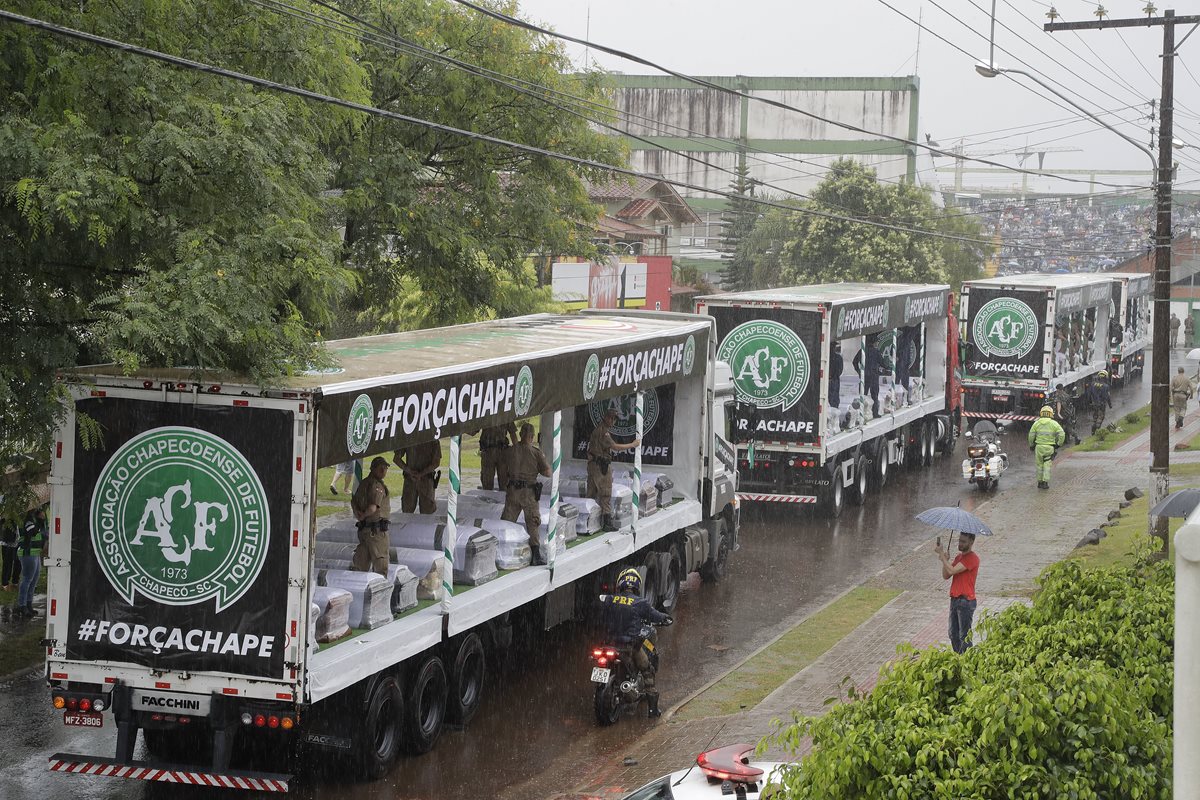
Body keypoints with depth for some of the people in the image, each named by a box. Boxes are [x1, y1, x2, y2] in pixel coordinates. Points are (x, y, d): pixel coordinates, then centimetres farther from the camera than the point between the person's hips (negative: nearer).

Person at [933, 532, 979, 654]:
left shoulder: (972, 558, -14)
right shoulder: (959, 557, 16)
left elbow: (952, 571, -22)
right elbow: (946, 576, 11)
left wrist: (941, 554, -16)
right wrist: (945, 561, -6)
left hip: (966, 602, -9)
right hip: (955, 599, 9)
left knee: (964, 636, -5)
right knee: (953, 635, 13)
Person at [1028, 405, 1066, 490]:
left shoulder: (1036, 423, 2)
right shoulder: (1054, 424, -2)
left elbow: (1031, 436, 1)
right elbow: (1062, 434, -7)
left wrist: (1031, 445, 14)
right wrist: (1059, 444, 6)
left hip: (1039, 447, 1)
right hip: (1050, 448, -1)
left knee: (1040, 465, 13)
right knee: (1047, 465, 3)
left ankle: (1040, 482, 17)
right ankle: (1045, 482, -9)